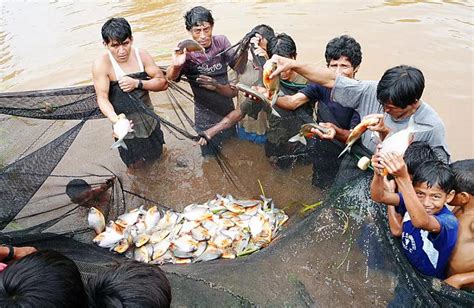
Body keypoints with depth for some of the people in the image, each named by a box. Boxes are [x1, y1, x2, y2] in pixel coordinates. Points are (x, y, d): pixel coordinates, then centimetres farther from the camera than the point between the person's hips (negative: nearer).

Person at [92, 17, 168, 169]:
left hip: (147, 116, 3)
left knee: (156, 154, 24)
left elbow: (163, 83, -11)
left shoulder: (141, 55, -13)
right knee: (136, 165, 11)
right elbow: (102, 98, -25)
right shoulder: (101, 64, -23)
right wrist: (115, 120, -44)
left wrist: (137, 83, -27)